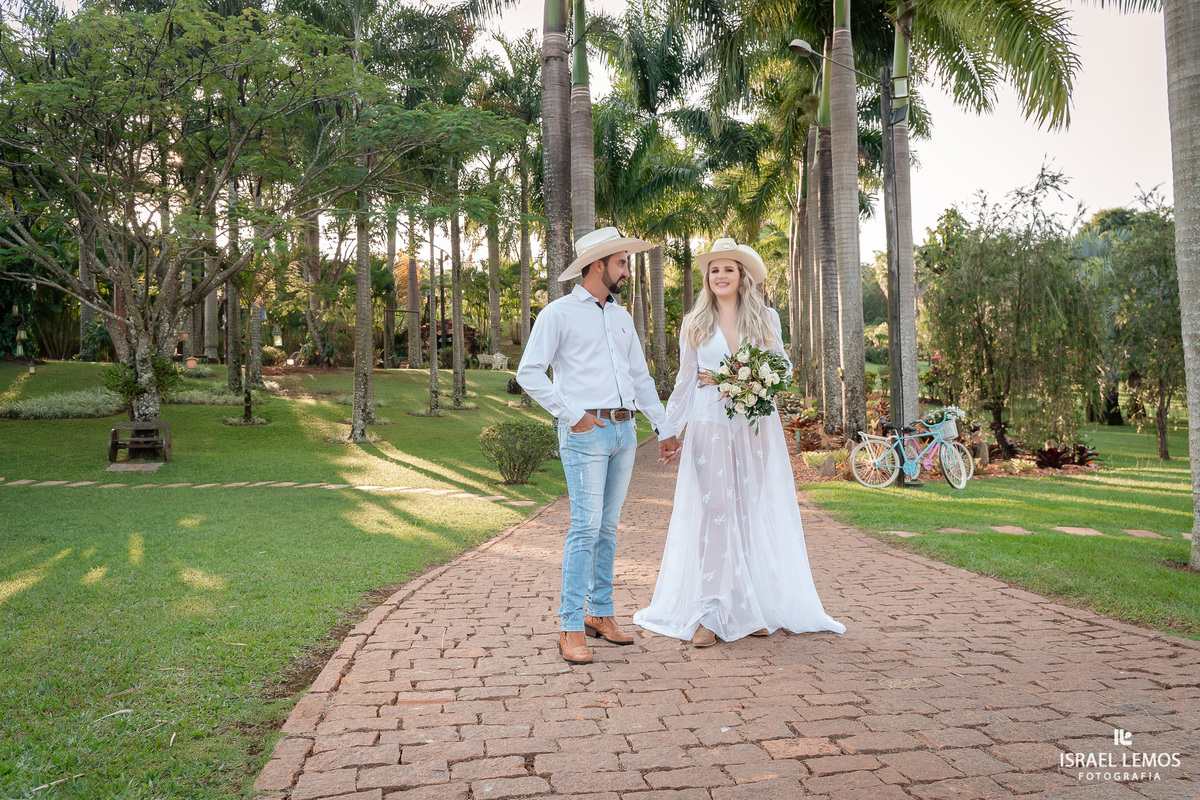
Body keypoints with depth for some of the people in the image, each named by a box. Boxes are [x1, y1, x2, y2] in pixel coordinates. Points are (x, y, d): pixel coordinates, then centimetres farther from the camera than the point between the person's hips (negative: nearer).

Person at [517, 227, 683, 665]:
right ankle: (571, 628, -5)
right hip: (586, 433, -6)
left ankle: (600, 613, 21)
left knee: (608, 528, 11)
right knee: (586, 527, -11)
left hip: (625, 431, 6)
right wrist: (573, 415, -11)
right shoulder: (559, 313, -1)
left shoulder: (621, 317, 19)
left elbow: (640, 377, 22)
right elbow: (529, 374, -6)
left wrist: (664, 429, 18)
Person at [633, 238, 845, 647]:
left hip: (756, 426, 1)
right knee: (714, 509, -8)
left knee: (754, 511, 1)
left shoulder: (767, 318, 10)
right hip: (710, 425, -1)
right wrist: (671, 428, 7)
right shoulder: (694, 323, 9)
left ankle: (752, 608, 10)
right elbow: (686, 379, 11)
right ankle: (709, 613, -7)